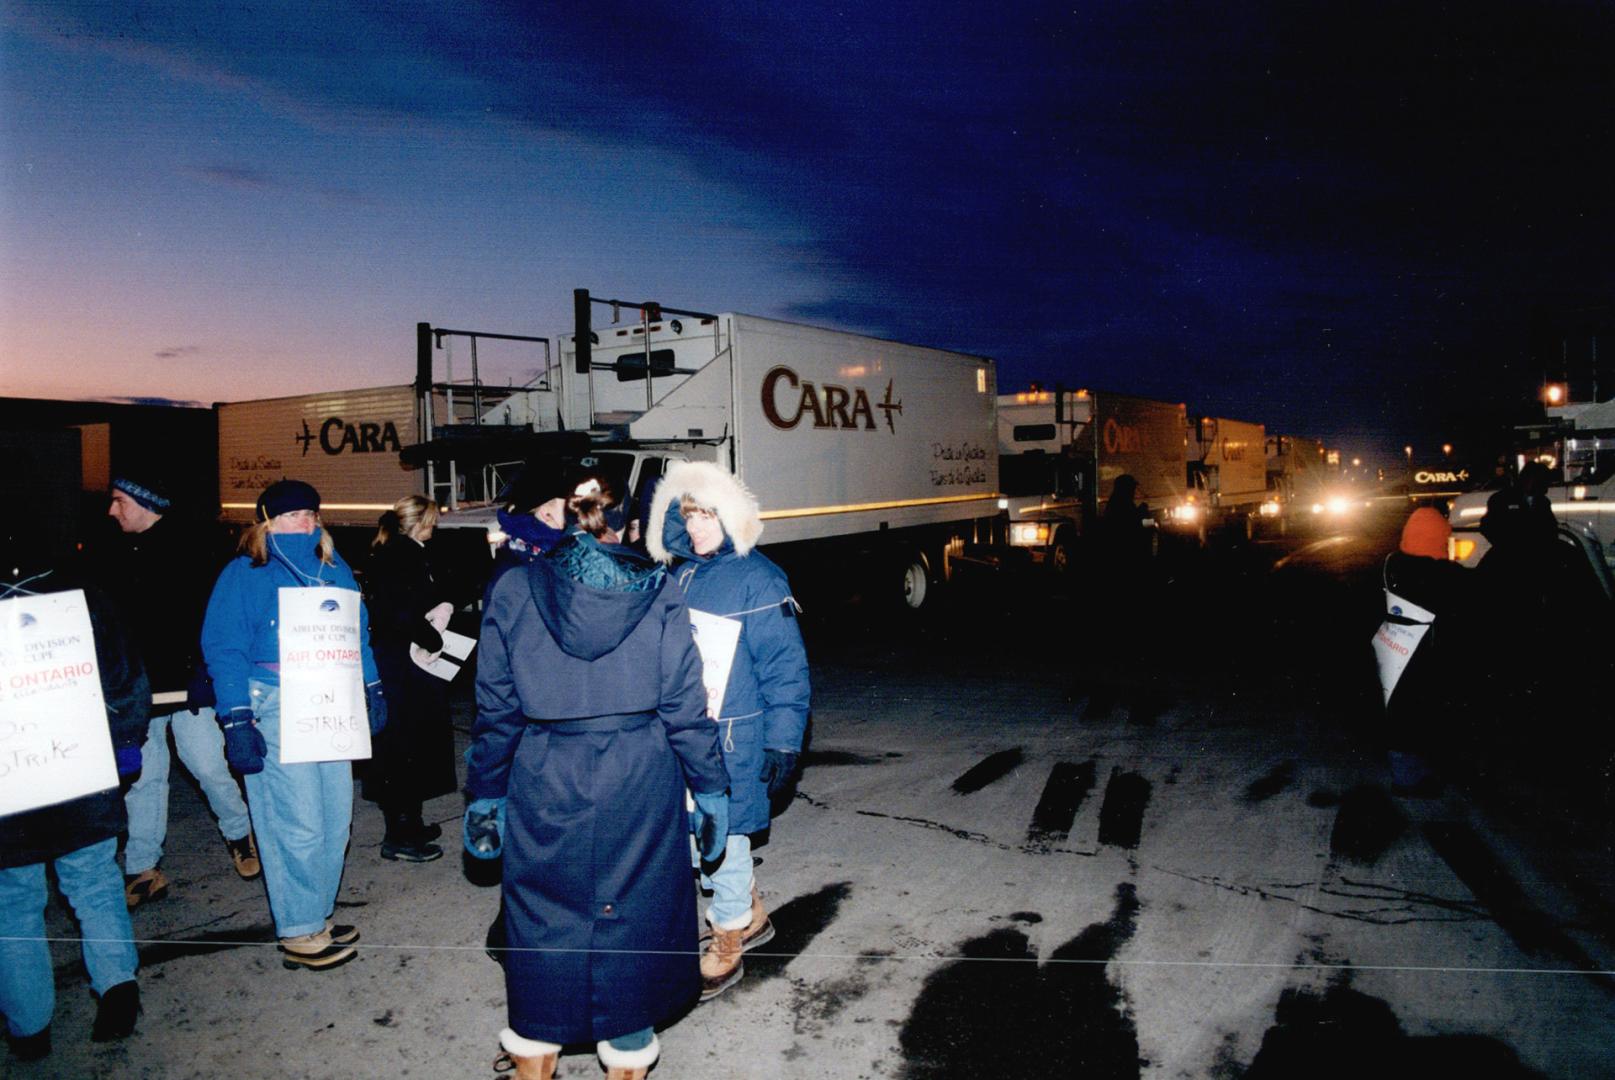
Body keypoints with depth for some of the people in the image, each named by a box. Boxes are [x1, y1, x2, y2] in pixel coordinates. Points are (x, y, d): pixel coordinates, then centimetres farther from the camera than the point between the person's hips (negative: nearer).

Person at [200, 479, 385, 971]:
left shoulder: (334, 569, 13)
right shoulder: (245, 575, -4)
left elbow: (358, 633, 19)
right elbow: (224, 650, -9)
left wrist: (372, 689, 15)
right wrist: (237, 722, -15)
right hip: (276, 713, -6)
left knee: (335, 817, 10)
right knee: (298, 825, -4)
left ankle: (318, 916, 26)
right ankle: (299, 934, 9)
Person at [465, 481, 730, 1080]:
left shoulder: (513, 590, -2)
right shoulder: (656, 590, -4)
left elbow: (496, 708, 1)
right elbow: (685, 705, -4)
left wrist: (485, 793, 11)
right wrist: (711, 788, 4)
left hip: (543, 783, 1)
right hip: (640, 783, 0)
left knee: (541, 919, 17)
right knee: (630, 915, 14)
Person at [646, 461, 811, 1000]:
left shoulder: (759, 579, -11)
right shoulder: (680, 576, 9)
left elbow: (785, 669, -11)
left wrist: (783, 743, -14)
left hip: (732, 737, -7)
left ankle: (726, 949, 23)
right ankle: (751, 916, 39)